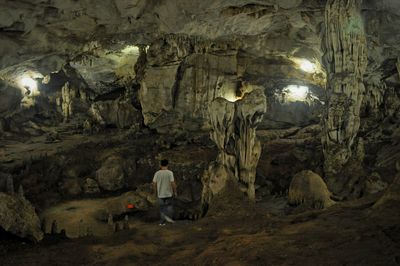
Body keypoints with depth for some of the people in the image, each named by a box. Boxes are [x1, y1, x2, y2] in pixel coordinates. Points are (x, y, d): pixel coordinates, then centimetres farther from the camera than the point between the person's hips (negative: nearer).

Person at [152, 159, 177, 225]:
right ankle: (168, 216, -7)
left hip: (160, 194, 3)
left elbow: (154, 184, 0)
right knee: (169, 206, 15)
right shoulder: (170, 173, -12)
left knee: (162, 207, 11)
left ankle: (162, 222, 9)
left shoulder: (157, 173, -2)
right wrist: (175, 192, -4)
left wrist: (156, 192, 14)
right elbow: (173, 183, -16)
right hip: (168, 193, -3)